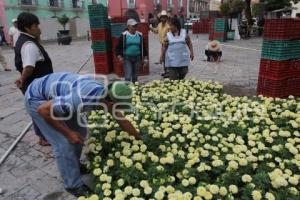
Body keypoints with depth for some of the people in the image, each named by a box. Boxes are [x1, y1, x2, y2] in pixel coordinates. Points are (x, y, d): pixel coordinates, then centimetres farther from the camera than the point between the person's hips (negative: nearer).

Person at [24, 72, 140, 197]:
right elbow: (43, 110, -28)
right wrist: (68, 133, -21)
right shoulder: (81, 99, -39)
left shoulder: (105, 94, -13)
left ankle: (74, 165, 33)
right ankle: (73, 185, 9)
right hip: (36, 98, -8)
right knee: (64, 143, -10)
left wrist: (139, 138, 11)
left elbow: (122, 121, 2)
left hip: (55, 95, 8)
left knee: (80, 131, 10)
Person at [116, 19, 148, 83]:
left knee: (135, 77, 13)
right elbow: (118, 47, 1)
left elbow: (143, 47, 13)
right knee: (128, 77, -8)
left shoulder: (140, 35, 5)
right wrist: (119, 56, -10)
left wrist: (145, 58, 9)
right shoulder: (124, 35, -4)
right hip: (127, 58, -3)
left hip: (137, 58, 3)